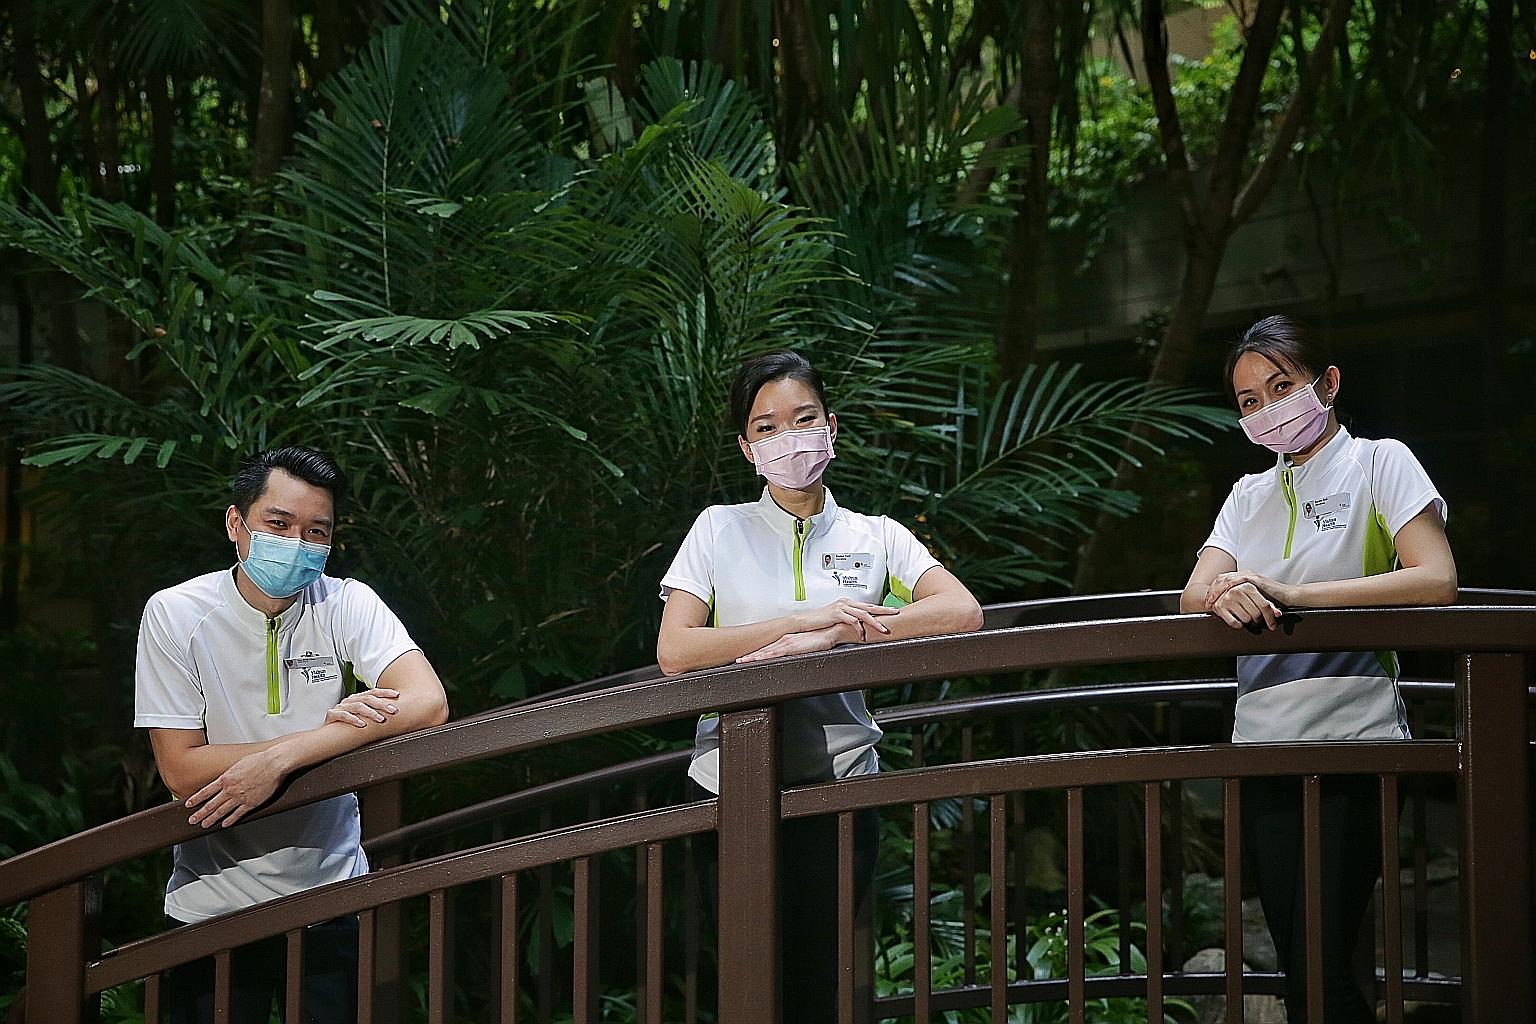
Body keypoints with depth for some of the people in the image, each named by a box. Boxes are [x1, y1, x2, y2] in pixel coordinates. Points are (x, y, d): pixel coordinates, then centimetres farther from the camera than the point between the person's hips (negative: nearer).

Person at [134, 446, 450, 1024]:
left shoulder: (347, 605, -9)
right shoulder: (175, 615, -11)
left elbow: (427, 705, -25)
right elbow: (182, 772, -16)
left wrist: (276, 760, -29)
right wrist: (327, 731, -23)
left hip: (331, 896, 1)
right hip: (213, 905, -1)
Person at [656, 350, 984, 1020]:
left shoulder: (875, 537, 7)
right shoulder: (719, 530, 5)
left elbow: (963, 612, -10)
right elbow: (674, 652, -8)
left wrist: (832, 637, -19)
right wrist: (809, 618, -17)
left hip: (839, 785, 1)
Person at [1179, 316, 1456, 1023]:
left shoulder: (1380, 463, 2)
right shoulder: (1249, 496, 19)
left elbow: (1436, 581, -13)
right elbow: (1190, 598, 7)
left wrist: (1289, 594, -19)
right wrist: (1227, 595, -18)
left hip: (1352, 743, -5)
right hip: (1263, 747, 6)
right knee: (1297, 964, 5)